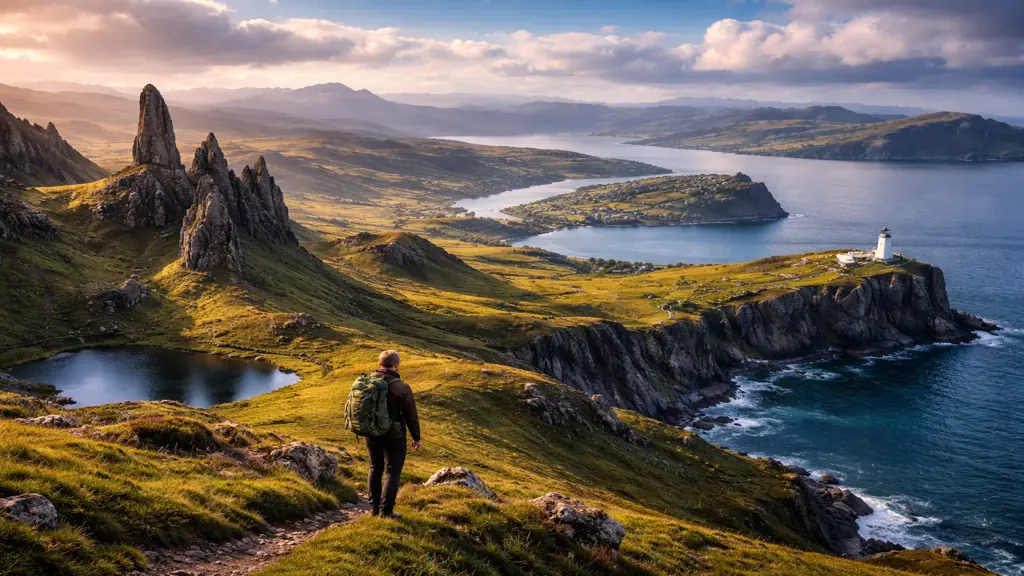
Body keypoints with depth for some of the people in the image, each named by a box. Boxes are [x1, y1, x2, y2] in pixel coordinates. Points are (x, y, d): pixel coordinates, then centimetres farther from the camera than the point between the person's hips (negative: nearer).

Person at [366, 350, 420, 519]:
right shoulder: (401, 387, -18)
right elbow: (411, 415, -12)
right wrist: (416, 437, 1)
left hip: (371, 434, 5)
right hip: (393, 435, -5)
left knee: (375, 469, 19)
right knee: (392, 472, 4)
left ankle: (374, 506, 26)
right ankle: (386, 510, 3)